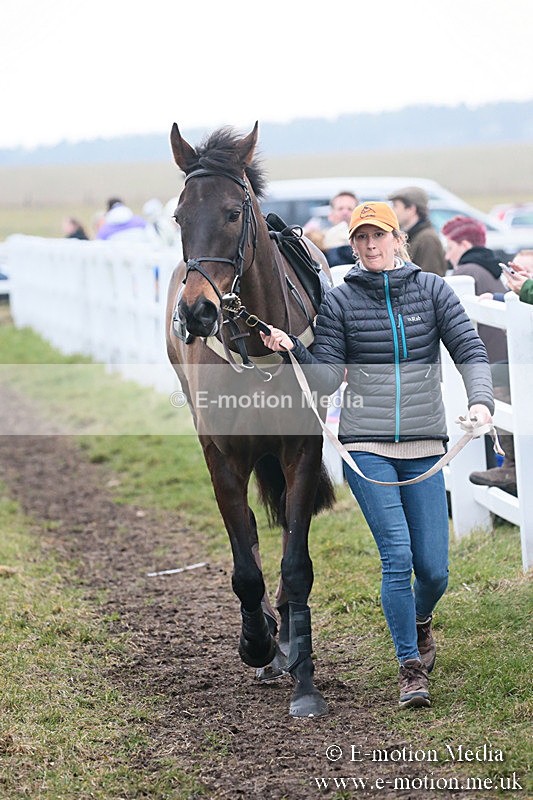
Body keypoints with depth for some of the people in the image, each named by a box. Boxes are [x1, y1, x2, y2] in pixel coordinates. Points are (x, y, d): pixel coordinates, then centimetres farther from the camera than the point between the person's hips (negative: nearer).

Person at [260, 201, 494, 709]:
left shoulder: (432, 290, 4)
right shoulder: (340, 301, 1)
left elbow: (470, 352, -2)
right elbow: (327, 379, -2)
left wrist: (480, 400, -19)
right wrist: (293, 350, -19)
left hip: (424, 447, 2)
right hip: (365, 448, -2)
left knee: (433, 568, 3)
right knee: (397, 556, -13)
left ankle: (420, 620, 39)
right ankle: (411, 667, 2)